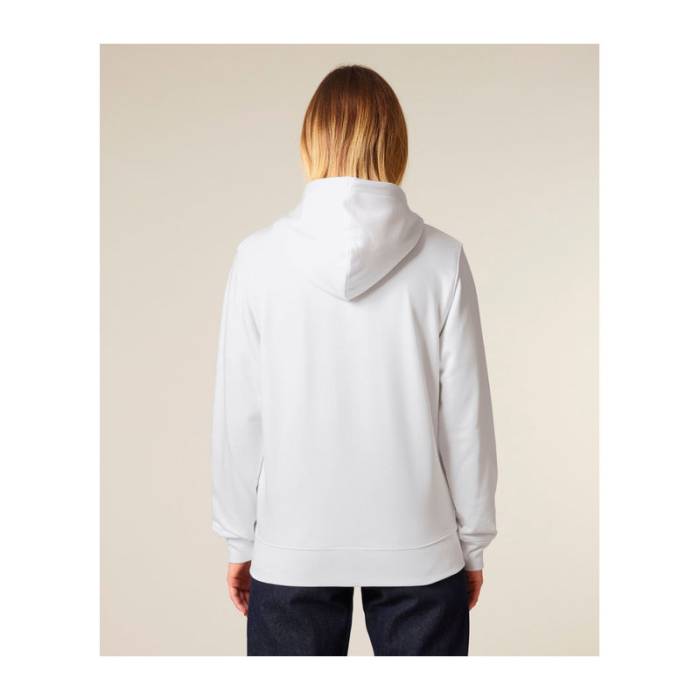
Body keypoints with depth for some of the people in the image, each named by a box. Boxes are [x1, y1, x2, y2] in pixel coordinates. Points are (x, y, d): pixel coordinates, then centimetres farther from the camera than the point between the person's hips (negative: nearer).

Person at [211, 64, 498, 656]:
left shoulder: (260, 257, -9)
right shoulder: (441, 259, -10)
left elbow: (238, 415, -5)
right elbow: (467, 415, -5)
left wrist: (240, 538, 8)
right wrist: (473, 539, 8)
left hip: (294, 547, 0)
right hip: (419, 545, 0)